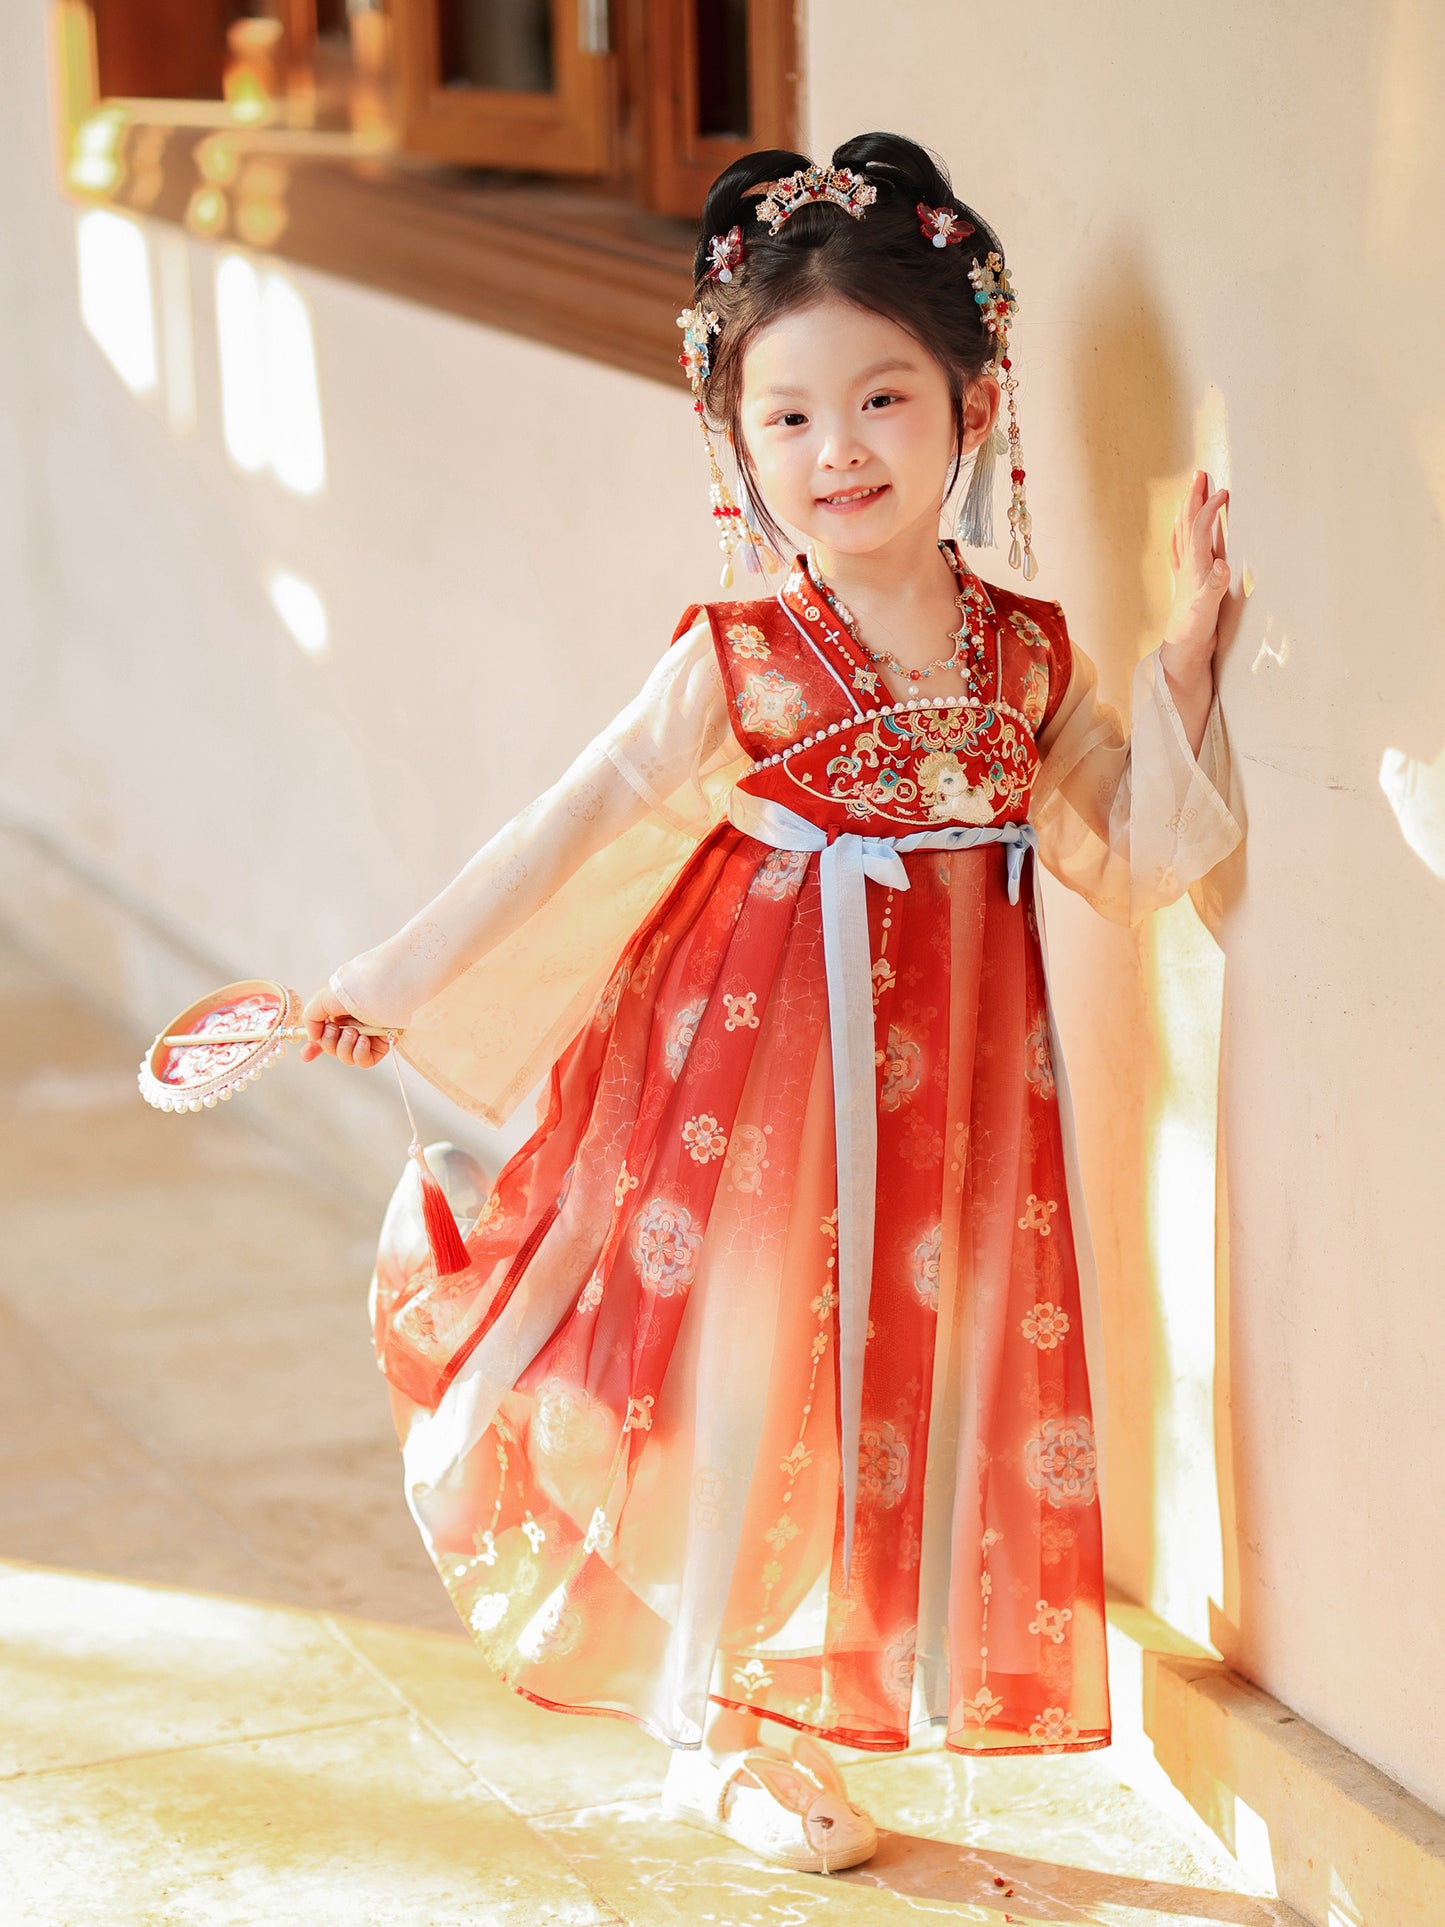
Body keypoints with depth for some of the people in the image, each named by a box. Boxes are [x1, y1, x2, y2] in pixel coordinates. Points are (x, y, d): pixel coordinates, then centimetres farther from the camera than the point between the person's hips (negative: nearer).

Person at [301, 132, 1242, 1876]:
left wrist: (1181, 659, -5)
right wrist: (374, 993, -12)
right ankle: (710, 1737, 23)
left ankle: (834, 1691, 32)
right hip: (764, 1063, -4)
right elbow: (562, 840, -10)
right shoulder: (736, 667, -13)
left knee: (910, 1362, 11)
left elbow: (1134, 869, 4)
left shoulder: (1029, 657, -2)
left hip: (948, 1068, 4)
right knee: (739, 1372, 4)